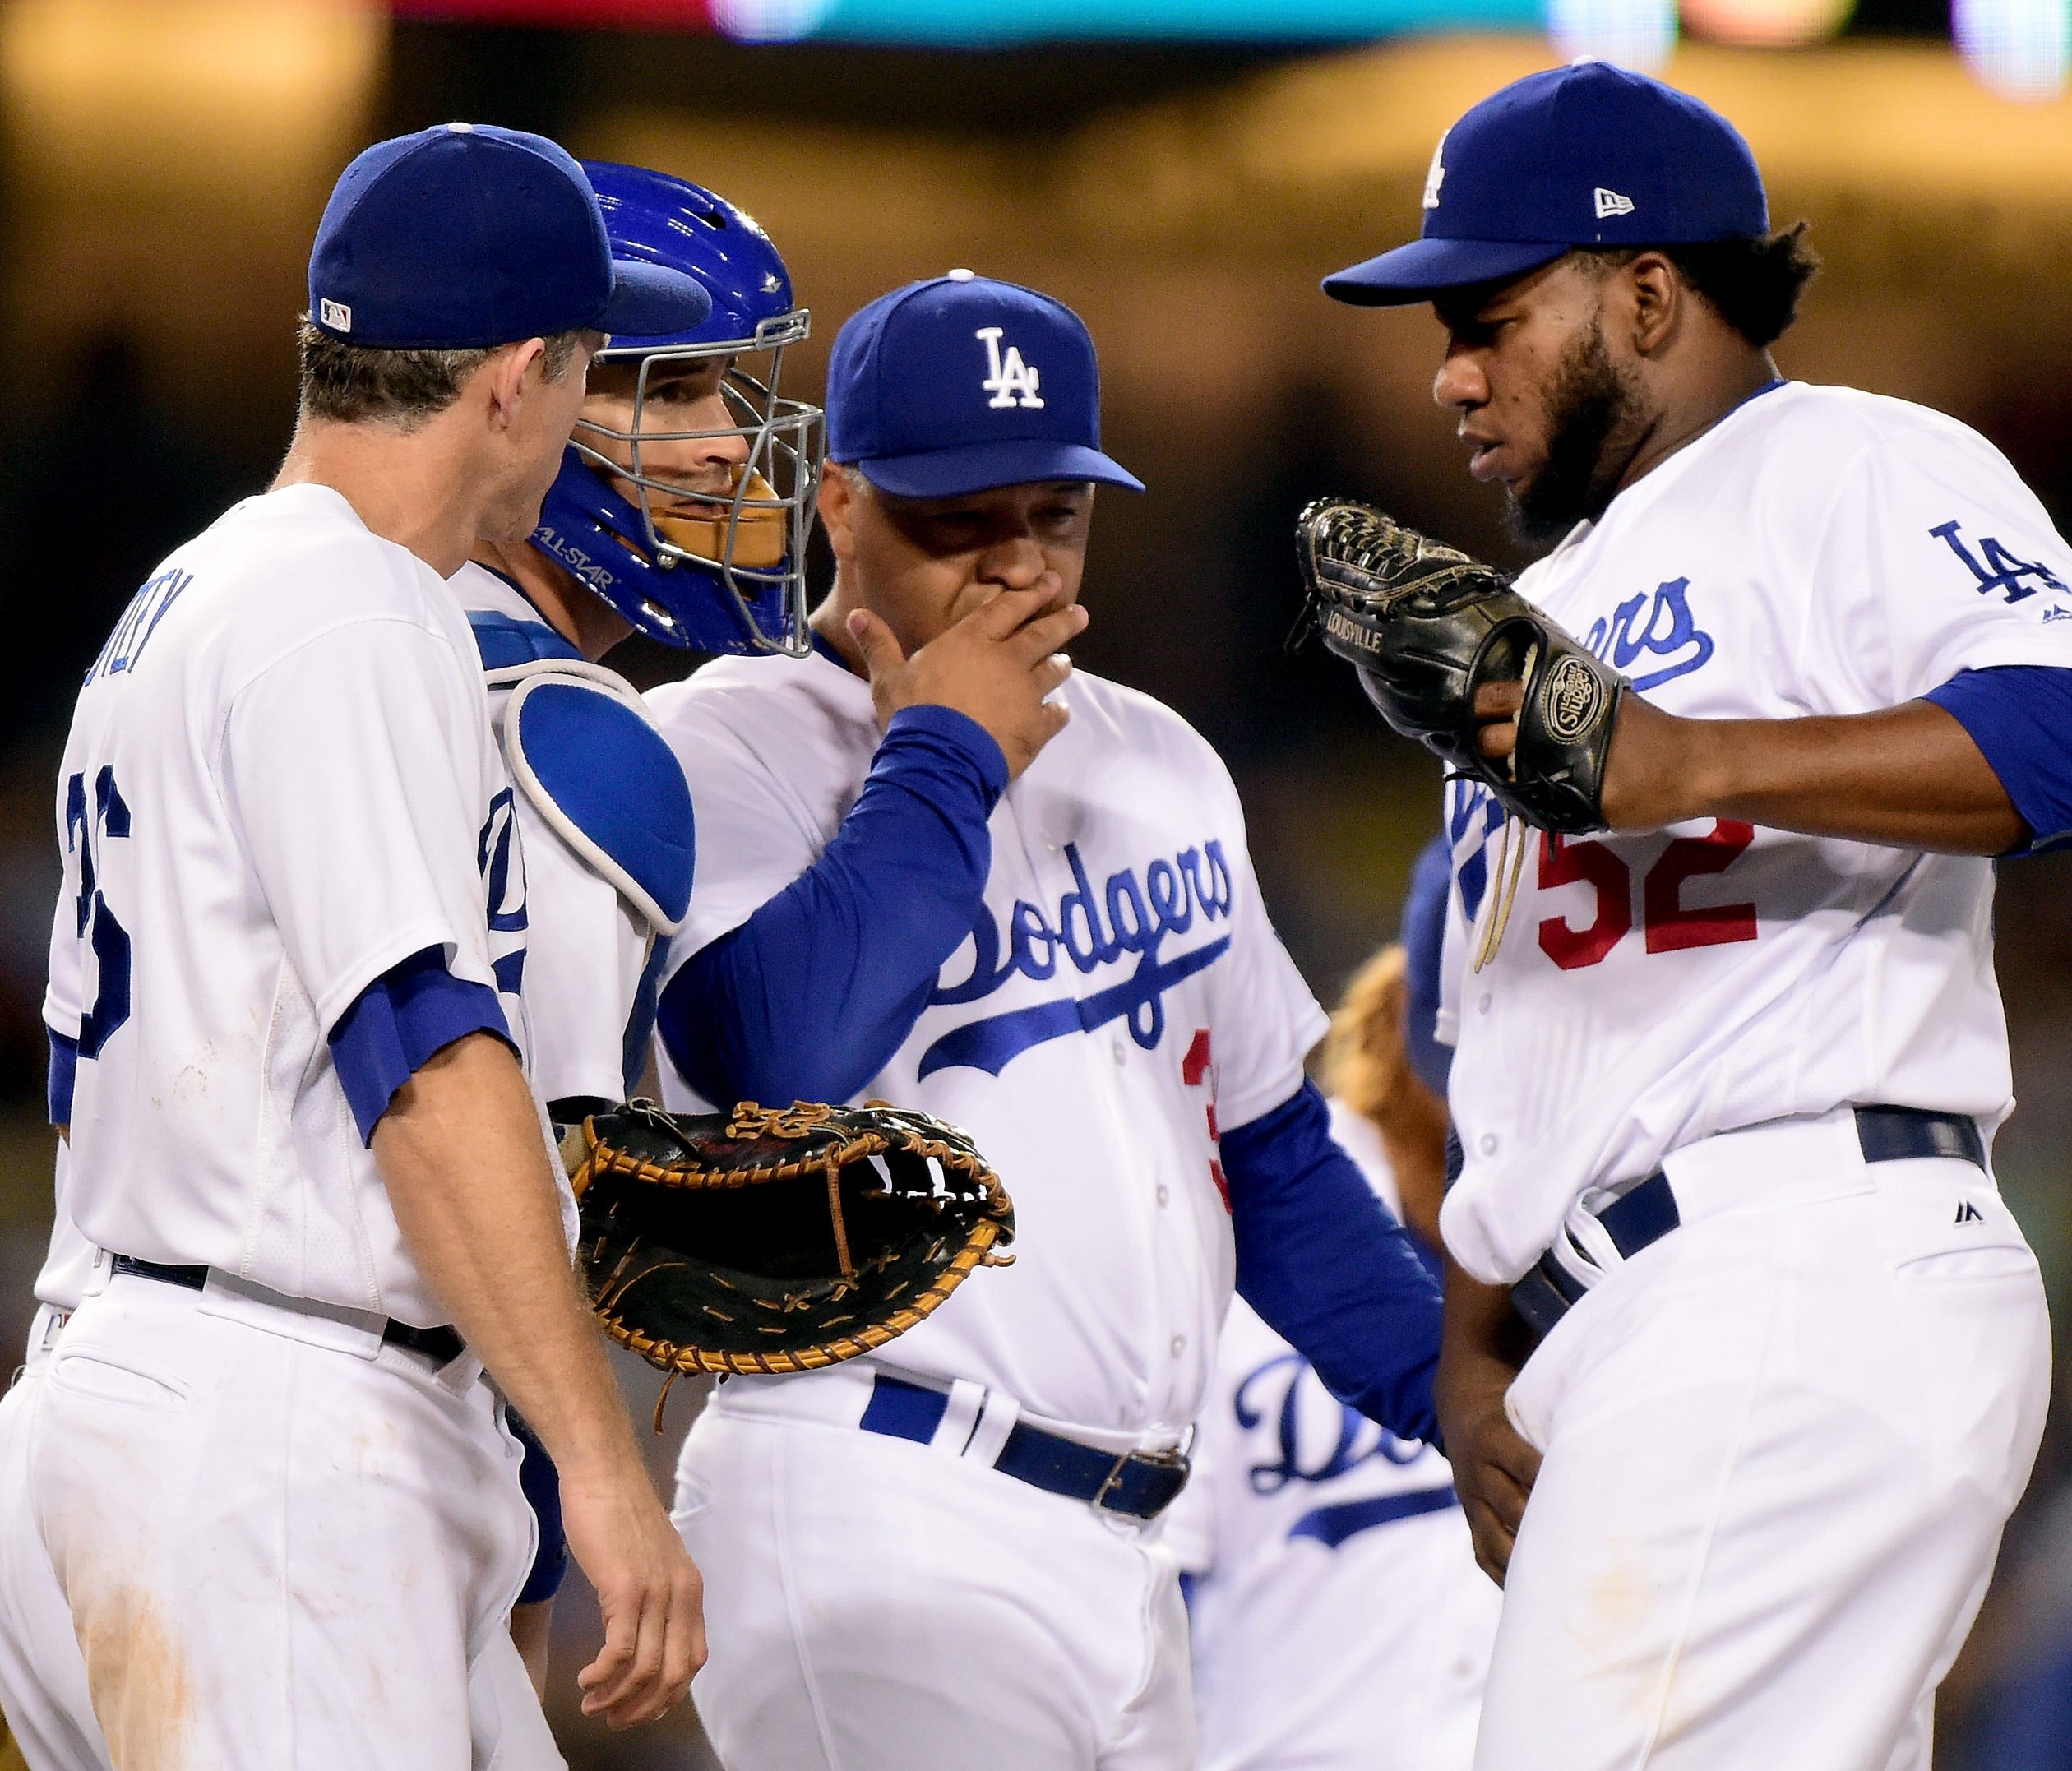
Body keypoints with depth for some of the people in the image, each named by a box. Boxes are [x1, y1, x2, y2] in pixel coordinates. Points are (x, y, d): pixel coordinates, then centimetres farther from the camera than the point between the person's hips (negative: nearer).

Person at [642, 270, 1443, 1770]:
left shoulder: (1154, 763, 19)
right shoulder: (727, 747, -4)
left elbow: (1271, 1153, 25)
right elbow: (780, 1053, -23)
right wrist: (945, 755, -12)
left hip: (1126, 1542, 8)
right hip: (880, 1525, -8)